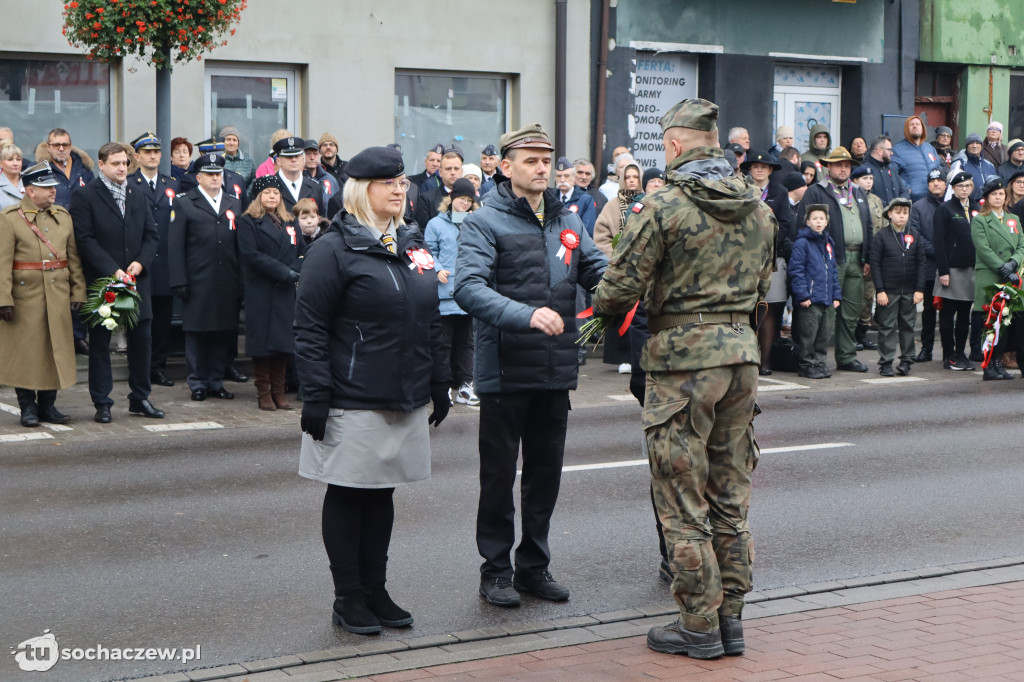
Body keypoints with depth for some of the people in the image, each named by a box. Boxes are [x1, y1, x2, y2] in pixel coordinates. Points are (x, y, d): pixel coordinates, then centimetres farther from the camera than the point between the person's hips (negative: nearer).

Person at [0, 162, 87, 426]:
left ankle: (48, 405, 17)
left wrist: (78, 292, 5)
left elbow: (74, 258, 11)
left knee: (55, 350, 7)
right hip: (25, 297, -4)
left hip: (58, 296, 5)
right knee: (25, 352, 2)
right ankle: (28, 407, 12)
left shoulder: (63, 216, 10)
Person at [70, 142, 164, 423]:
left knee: (142, 341, 6)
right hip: (100, 282, -5)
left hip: (137, 281, 5)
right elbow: (84, 239, -11)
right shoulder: (85, 196, -4)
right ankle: (102, 403, 9)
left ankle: (140, 398, 17)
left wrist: (140, 263, -6)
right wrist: (113, 270, -16)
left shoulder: (137, 197, 15)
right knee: (100, 344, 2)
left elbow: (152, 234, 12)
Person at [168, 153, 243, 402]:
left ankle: (216, 381, 15)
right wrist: (179, 281, -9)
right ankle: (197, 383, 11)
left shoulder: (234, 204, 14)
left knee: (223, 333, 5)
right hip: (198, 282, -3)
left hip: (227, 284, 3)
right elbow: (175, 245, -1)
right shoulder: (184, 203, 3)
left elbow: (241, 244, 13)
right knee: (196, 333, 2)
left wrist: (242, 280, 5)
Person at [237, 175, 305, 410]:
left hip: (286, 292, 4)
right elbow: (251, 254, -11)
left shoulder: (290, 223, 17)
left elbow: (302, 252, 10)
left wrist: (294, 272, -10)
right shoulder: (248, 222, 1)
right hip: (260, 292, -4)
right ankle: (263, 393, 2)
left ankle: (279, 391, 8)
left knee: (283, 340, 3)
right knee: (262, 340, -4)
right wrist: (284, 272, -13)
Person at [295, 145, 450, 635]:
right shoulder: (335, 248, -9)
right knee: (348, 495, 3)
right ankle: (348, 598, 13)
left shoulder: (413, 245, 13)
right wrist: (315, 397, -17)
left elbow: (431, 321, 18)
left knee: (384, 494, 13)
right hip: (354, 403, -6)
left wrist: (439, 385, 15)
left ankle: (375, 590, 22)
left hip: (407, 401, 6)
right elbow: (309, 328, -12)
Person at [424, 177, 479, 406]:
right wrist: (438, 270, -16)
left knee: (465, 340, 10)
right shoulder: (436, 224, 1)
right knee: (444, 342, -1)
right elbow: (429, 253, -2)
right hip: (445, 293, -4)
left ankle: (464, 385, 17)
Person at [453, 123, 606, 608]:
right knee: (499, 473, 4)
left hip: (556, 369, 6)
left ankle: (534, 565, 26)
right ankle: (496, 570, 16)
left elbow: (599, 272, 11)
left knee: (546, 471, 13)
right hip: (505, 371, -6)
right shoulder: (485, 223, -9)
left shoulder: (567, 222, 11)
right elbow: (469, 287, -22)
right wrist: (527, 316, -34)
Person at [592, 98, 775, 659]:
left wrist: (603, 308, 10)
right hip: (741, 352, 7)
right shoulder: (758, 208, 9)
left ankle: (699, 627, 6)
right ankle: (730, 617, 19)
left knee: (683, 501, 2)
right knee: (730, 496, 14)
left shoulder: (664, 206, -13)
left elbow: (619, 288, -11)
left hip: (682, 359, -6)